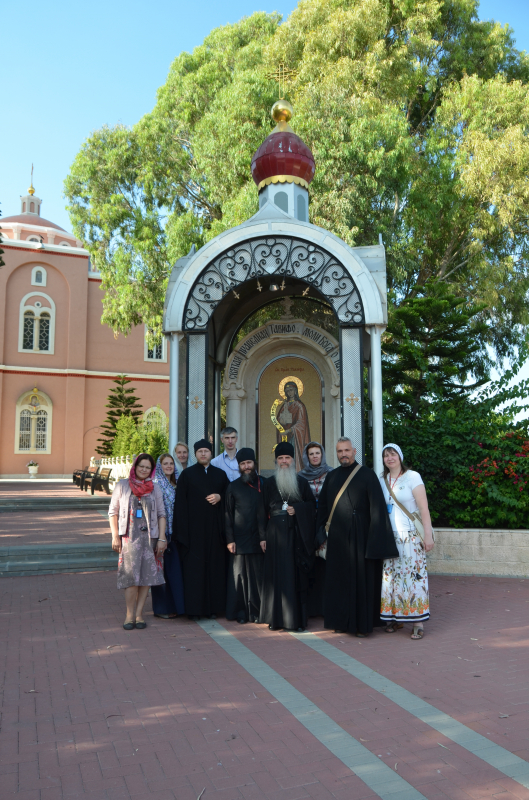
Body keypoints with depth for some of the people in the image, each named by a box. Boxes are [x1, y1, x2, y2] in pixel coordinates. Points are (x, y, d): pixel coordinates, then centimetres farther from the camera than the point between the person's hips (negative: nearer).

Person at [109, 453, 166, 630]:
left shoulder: (155, 488, 8)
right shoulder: (122, 486, 4)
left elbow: (161, 514, 8)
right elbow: (113, 511, 5)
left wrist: (162, 538, 0)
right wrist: (115, 536, -2)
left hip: (150, 538, 2)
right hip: (129, 537, -2)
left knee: (147, 575, 2)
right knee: (131, 577, -6)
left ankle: (139, 613, 12)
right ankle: (130, 614, 4)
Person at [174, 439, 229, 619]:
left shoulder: (220, 474, 12)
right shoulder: (187, 474, 3)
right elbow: (180, 501, -2)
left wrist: (220, 497, -7)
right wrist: (182, 529, -10)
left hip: (215, 528, 3)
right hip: (194, 528, -2)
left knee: (215, 566, 3)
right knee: (194, 566, -3)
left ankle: (214, 607, 12)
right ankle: (194, 608, 6)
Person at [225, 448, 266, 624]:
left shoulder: (264, 484, 8)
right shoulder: (233, 487, 7)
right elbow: (228, 515, 6)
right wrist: (230, 539, -2)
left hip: (259, 539, 1)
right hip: (240, 539, -1)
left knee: (258, 575, 2)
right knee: (239, 574, 2)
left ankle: (256, 611, 13)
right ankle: (240, 611, 12)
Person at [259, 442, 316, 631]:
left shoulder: (302, 482, 7)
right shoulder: (270, 483, 8)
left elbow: (312, 505, 9)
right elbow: (264, 510, 6)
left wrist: (297, 509, -10)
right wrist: (263, 536, 0)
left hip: (296, 533, 0)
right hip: (275, 534, 1)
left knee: (296, 575, -1)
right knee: (275, 574, 1)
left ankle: (297, 618, 6)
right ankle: (275, 618, 9)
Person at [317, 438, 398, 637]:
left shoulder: (367, 475, -3)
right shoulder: (331, 477, 10)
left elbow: (377, 507, -7)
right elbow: (322, 506, 14)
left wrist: (375, 537, -13)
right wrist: (321, 531, 7)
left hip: (359, 536, -4)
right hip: (337, 537, 4)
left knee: (362, 579, 2)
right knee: (339, 579, 9)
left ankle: (363, 623, 13)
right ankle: (342, 621, 21)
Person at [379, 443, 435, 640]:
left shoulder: (412, 476, -4)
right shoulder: (382, 481, 11)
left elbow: (423, 507, -8)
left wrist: (428, 534, -14)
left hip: (411, 535, -5)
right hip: (389, 536, 5)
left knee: (413, 574, -5)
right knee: (391, 575, 4)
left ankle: (418, 621, 2)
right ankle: (394, 617, 15)